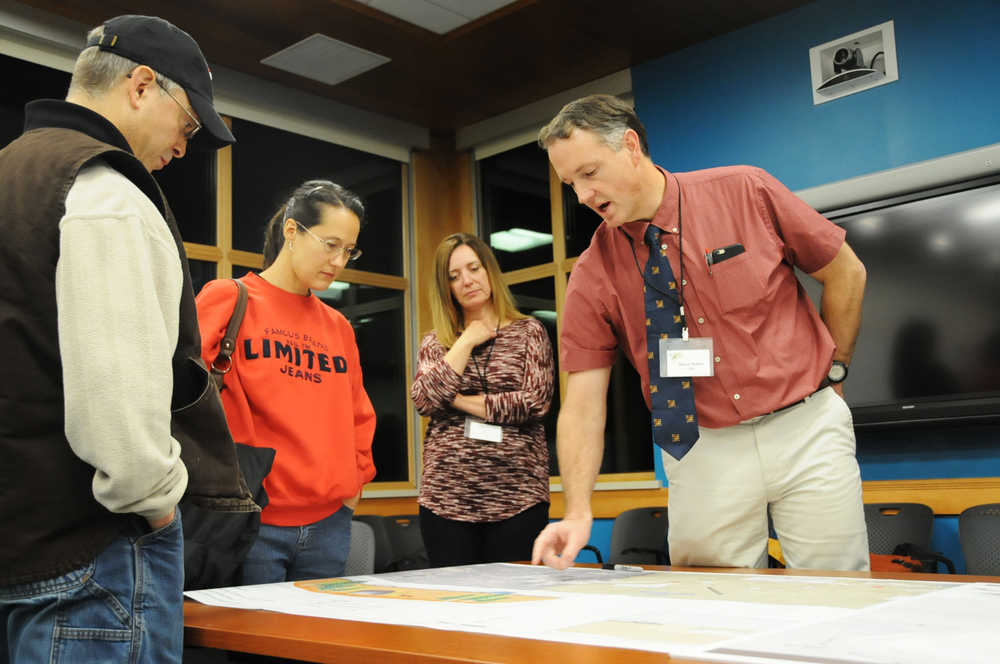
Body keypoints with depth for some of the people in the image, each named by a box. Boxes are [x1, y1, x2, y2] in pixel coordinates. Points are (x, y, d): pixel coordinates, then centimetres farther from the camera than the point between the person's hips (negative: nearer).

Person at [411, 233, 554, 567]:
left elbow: (536, 401, -8)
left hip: (518, 498, -2)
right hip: (446, 499, 2)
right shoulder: (434, 343, 13)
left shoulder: (528, 331, 6)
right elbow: (424, 400, -5)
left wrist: (459, 400, -5)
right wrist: (466, 342, -3)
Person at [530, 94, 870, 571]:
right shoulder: (593, 275, -5)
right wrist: (578, 512, -19)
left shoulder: (746, 192, -6)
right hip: (702, 449, 1)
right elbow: (582, 400, -9)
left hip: (805, 428, 0)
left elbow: (846, 273, 5)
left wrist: (833, 373, 6)